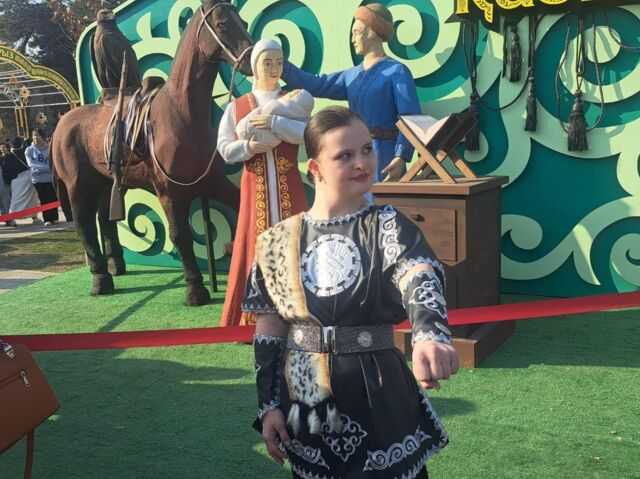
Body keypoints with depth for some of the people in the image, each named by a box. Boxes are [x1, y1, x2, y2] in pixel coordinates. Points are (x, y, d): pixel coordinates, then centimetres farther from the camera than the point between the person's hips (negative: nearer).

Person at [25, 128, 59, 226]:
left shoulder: (49, 148, -2)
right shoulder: (29, 150, 2)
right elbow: (30, 163, -10)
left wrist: (39, 168, -17)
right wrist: (46, 166, -19)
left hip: (50, 177, -1)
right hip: (37, 178, 1)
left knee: (53, 198, 3)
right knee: (44, 200, 3)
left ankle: (54, 218, 15)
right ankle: (47, 219, 7)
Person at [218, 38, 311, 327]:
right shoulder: (236, 107, 9)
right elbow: (224, 149, 2)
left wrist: (275, 123, -21)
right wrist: (249, 146, -15)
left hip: (288, 187, 0)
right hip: (255, 187, 0)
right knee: (255, 248, 1)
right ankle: (253, 318, 8)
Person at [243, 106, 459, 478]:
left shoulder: (388, 226, -8)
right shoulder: (280, 241, -1)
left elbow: (420, 277, -29)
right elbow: (269, 330, 5)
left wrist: (429, 335, -49)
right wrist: (268, 404, 3)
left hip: (377, 397, -2)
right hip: (303, 400, 2)